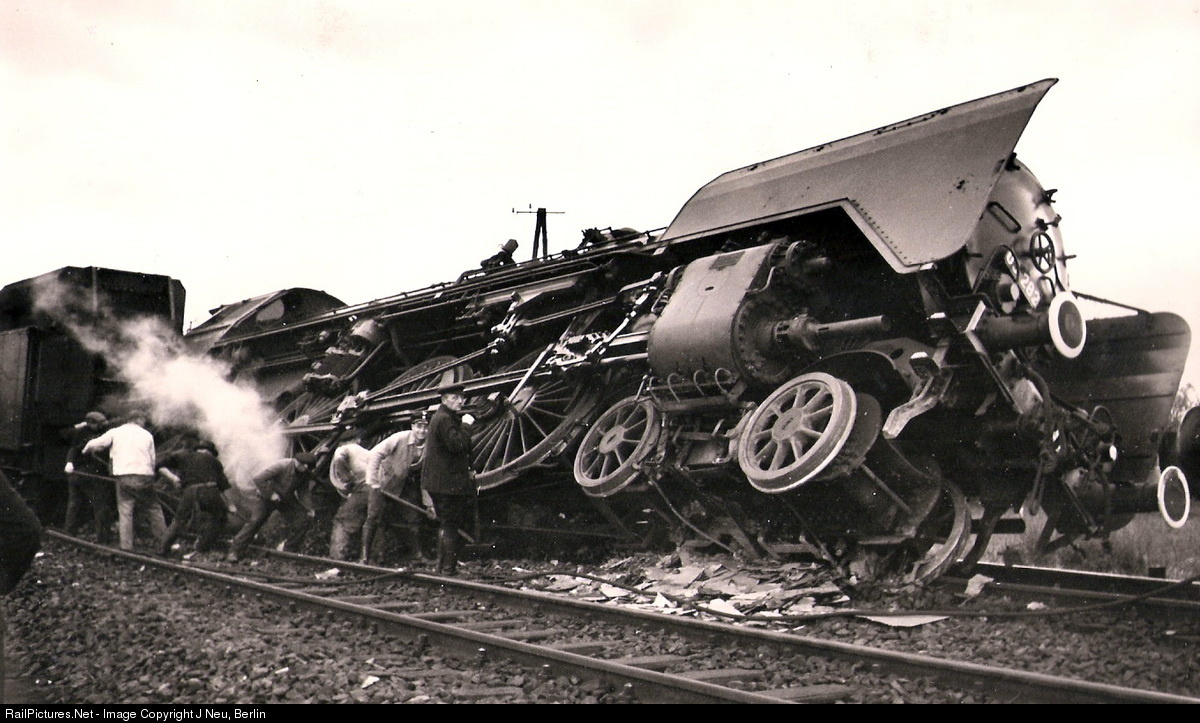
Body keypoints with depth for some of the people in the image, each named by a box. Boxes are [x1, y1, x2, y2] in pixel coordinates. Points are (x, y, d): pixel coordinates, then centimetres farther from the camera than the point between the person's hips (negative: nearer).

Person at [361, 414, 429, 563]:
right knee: (373, 518, -7)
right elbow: (375, 454, -21)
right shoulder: (400, 438, -25)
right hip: (382, 482, -4)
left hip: (405, 486, 4)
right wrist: (372, 481, -24)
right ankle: (365, 556, 4)